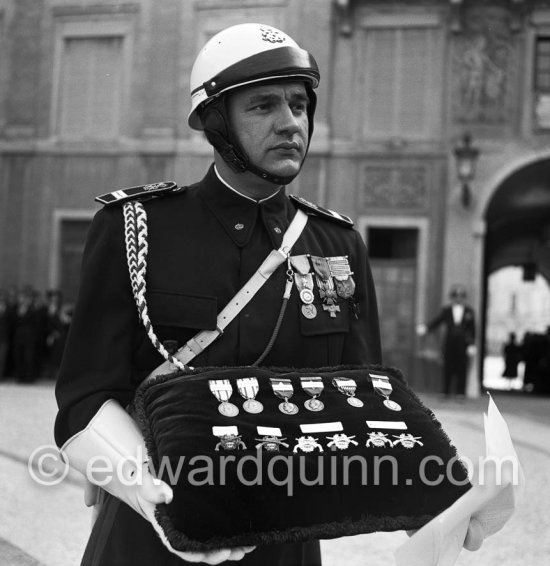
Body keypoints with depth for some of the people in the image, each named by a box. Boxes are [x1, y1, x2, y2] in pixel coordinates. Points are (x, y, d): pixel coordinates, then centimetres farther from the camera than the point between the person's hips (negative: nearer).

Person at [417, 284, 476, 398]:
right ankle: (445, 393, 8)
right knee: (447, 368, 2)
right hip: (449, 343, 1)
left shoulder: (469, 311, 5)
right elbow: (436, 322, 0)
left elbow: (472, 329, 5)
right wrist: (426, 328, -19)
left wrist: (472, 345, -1)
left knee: (461, 369, 0)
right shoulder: (446, 310, 6)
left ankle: (461, 394, 6)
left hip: (463, 344, -1)